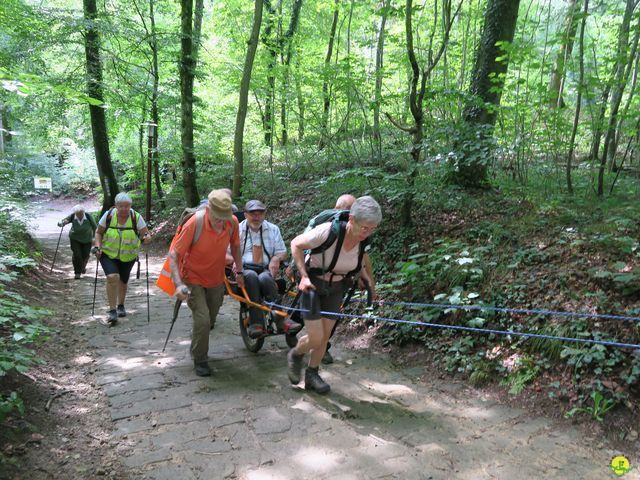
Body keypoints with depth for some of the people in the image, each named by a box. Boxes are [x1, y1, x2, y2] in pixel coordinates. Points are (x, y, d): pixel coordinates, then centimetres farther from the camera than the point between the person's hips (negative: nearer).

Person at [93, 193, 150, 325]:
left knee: (123, 280, 17)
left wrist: (147, 237, -39)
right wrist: (97, 246, -15)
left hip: (128, 256, 2)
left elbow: (146, 234, -16)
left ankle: (120, 305, 41)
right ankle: (112, 310, -15)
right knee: (112, 277, -23)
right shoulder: (108, 215, -14)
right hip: (108, 254, -1)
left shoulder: (136, 217, -15)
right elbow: (99, 232, -1)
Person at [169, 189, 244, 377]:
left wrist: (239, 271, 5)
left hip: (216, 280, 5)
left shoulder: (232, 222, -18)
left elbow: (235, 245, 4)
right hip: (193, 279, -4)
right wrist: (178, 284, -36)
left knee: (210, 321, 19)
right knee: (202, 320, -16)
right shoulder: (194, 224, -30)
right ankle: (199, 360, 8)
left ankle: (196, 343, 50)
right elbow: (173, 255, -26)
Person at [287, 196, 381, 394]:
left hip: (336, 288, 5)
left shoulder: (363, 239, -15)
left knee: (325, 336, 10)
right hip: (313, 284, -5)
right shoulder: (328, 231, -32)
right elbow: (296, 244, -17)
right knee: (316, 339, -6)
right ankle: (295, 355, 29)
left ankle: (312, 375, 33)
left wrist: (365, 276, -3)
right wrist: (304, 276, -22)